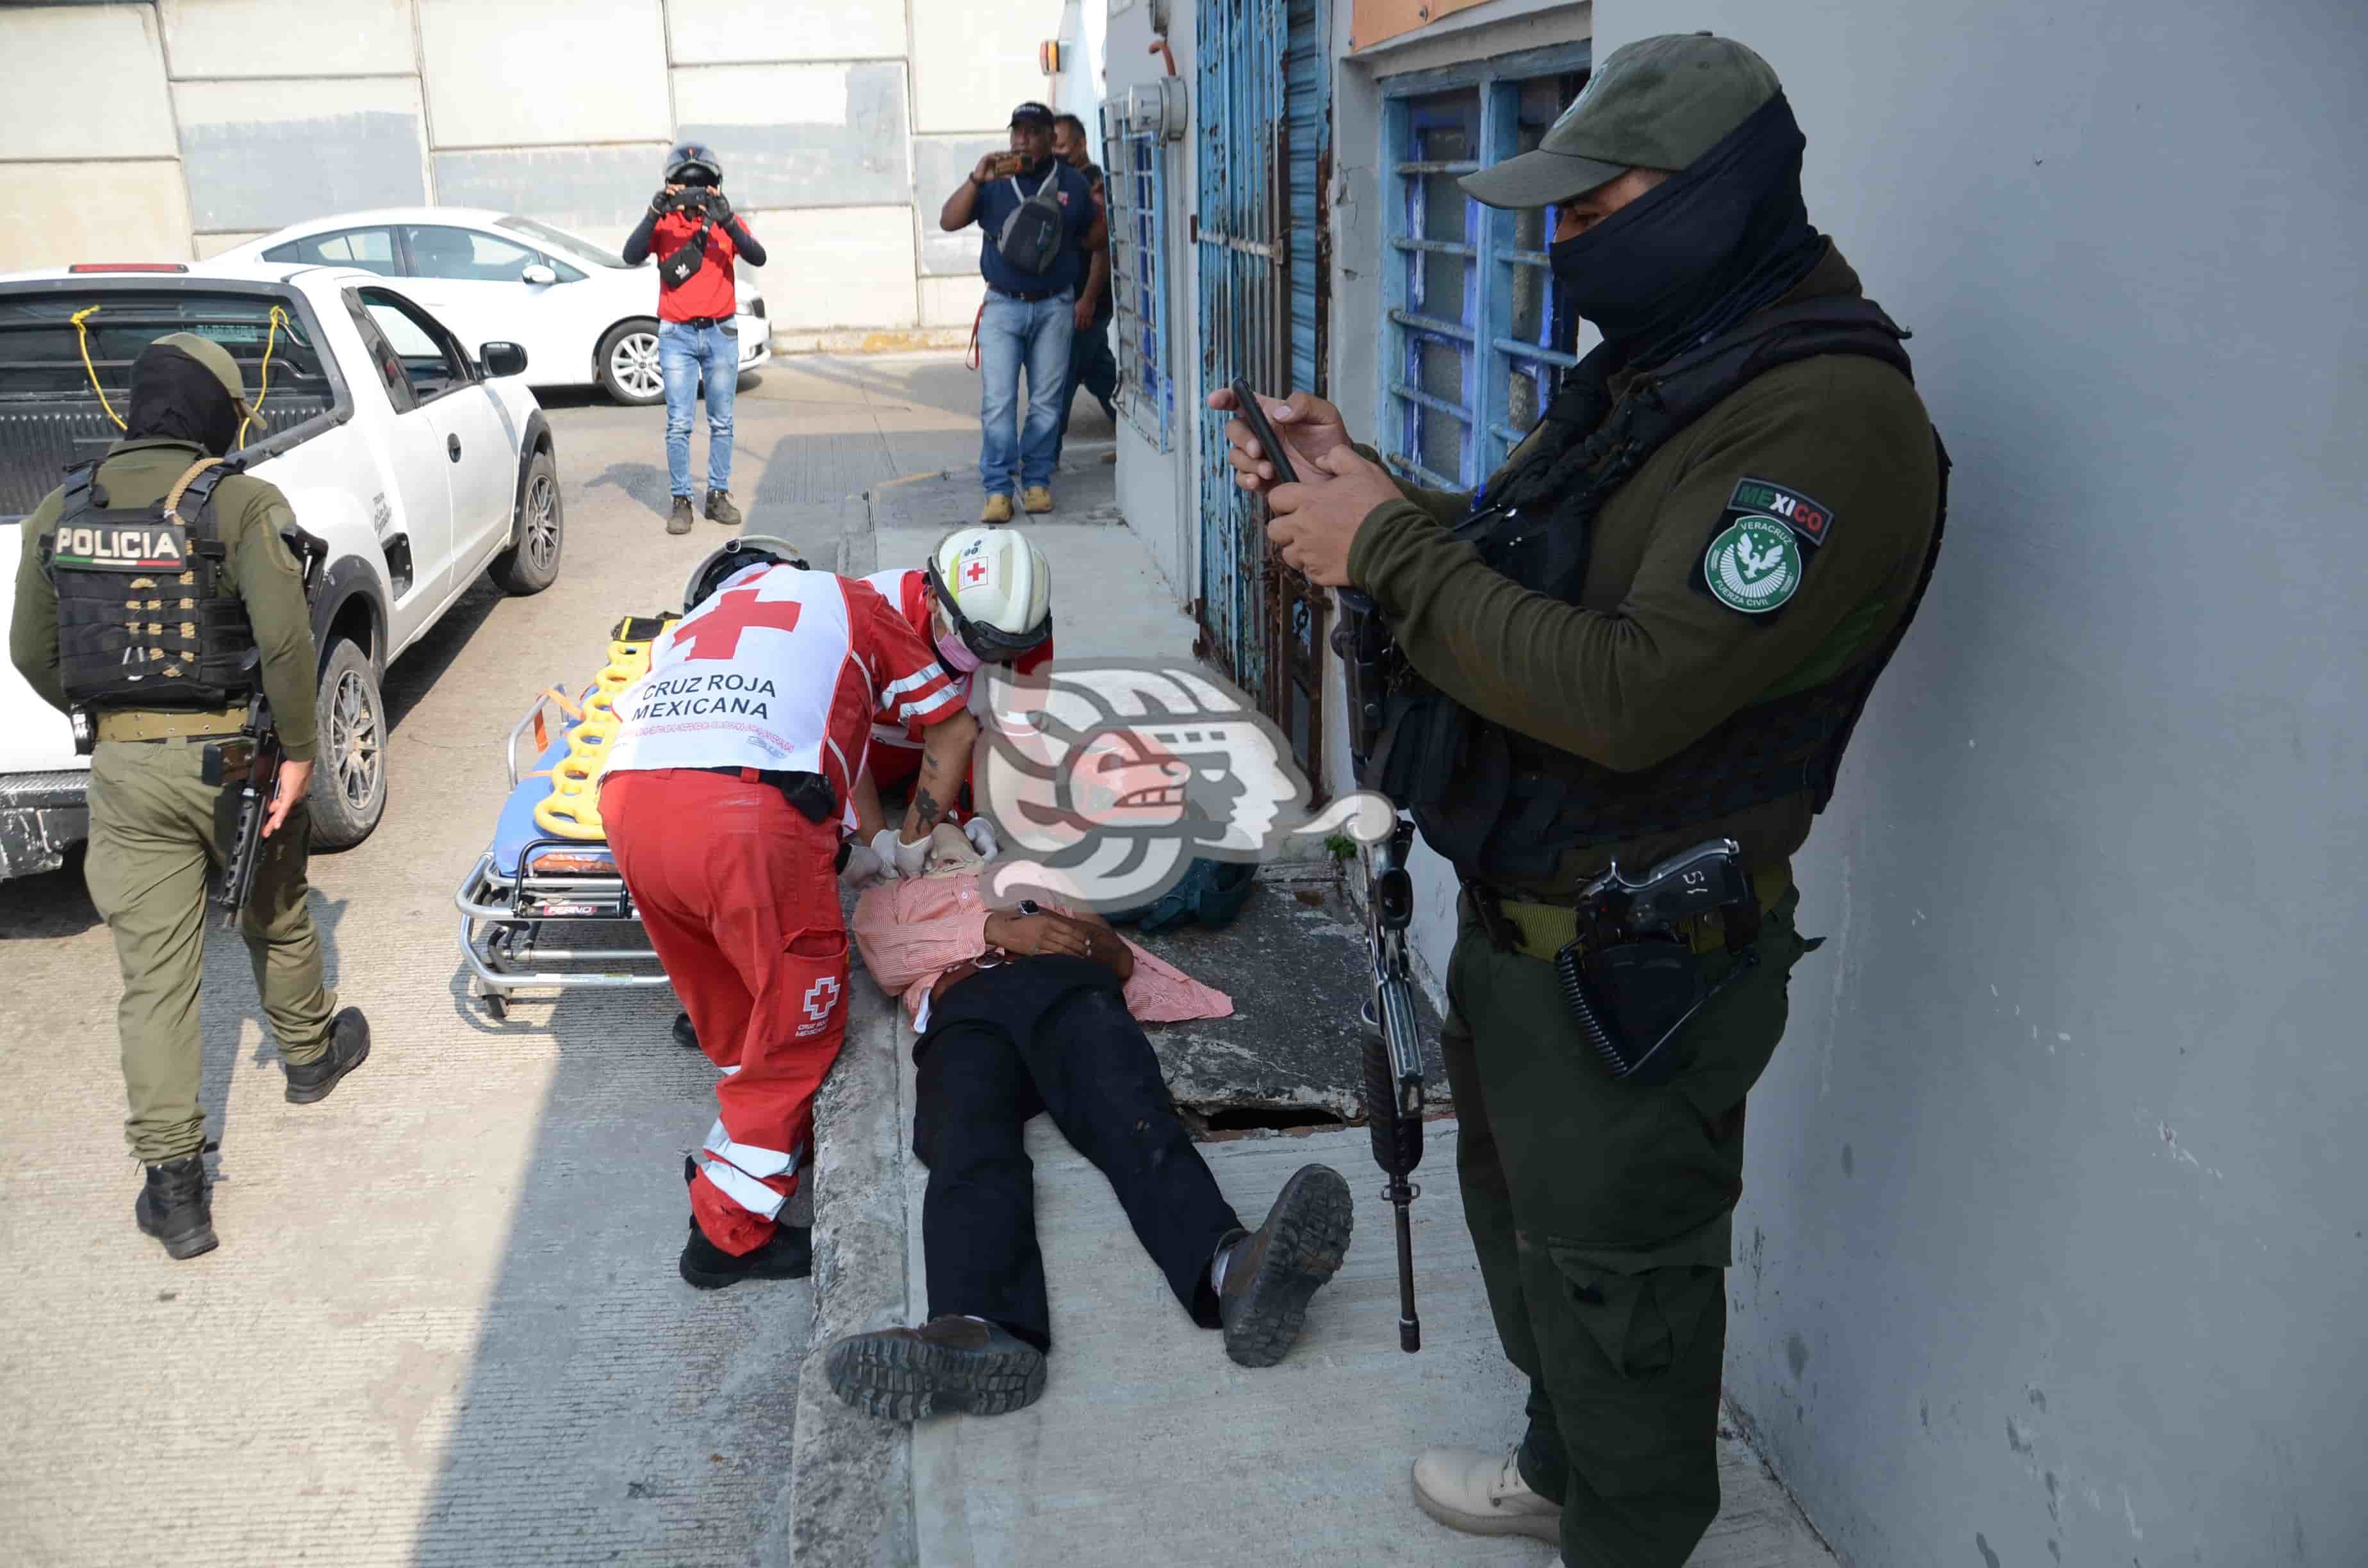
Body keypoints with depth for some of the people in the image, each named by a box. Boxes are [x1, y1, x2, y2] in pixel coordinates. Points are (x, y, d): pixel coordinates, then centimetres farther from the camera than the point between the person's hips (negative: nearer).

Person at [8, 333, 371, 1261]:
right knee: (275, 920, 23)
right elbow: (285, 638, -22)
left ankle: (173, 1187, 4)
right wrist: (299, 752, -14)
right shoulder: (240, 503, -11)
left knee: (153, 977, 4)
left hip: (125, 768, 3)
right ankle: (311, 1056, 47)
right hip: (231, 756, -3)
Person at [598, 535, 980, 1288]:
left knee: (729, 1014, 25)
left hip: (627, 802, 5)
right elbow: (954, 727, 30)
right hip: (749, 811, -5)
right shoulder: (846, 599, 29)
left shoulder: (689, 626, 38)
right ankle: (729, 1235, 18)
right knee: (797, 1024, 12)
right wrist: (913, 845, 38)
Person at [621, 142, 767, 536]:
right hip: (677, 335, -1)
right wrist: (653, 214, -26)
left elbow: (757, 258, -14)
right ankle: (681, 501, 0)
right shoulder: (664, 223, 1)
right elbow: (631, 257, -15)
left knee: (721, 423, 7)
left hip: (721, 333, 2)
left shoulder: (728, 219, 3)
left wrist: (726, 221, -27)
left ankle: (718, 496, 16)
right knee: (678, 425, -4)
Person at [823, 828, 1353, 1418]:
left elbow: (1120, 960, 31)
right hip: (963, 1009, 0)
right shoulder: (889, 896, 40)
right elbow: (884, 957, 16)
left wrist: (1113, 952, 6)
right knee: (970, 1150, -34)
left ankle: (1229, 1269, -61)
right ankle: (979, 1332, -61)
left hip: (1067, 988, 1)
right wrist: (996, 929, 2)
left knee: (1131, 1114, -33)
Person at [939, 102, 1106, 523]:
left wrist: (1088, 298, 9)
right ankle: (997, 490, -4)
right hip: (1003, 306, -1)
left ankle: (1037, 480, 15)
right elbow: (948, 222, -7)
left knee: (1046, 401, 4)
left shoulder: (1072, 184, 6)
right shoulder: (993, 184, 4)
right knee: (997, 402, -7)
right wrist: (976, 180, -18)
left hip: (1055, 308, 1)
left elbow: (1099, 246, 15)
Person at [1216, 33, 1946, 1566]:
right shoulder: (1654, 363, 8)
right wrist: (1351, 475, -2)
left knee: (1615, 1281, 8)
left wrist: (1388, 549, -23)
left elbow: (1629, 696, -31)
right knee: (1520, 1210, 27)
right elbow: (1507, 566, 14)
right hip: (1519, 916, 10)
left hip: (1640, 963, -10)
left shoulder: (1830, 419, -24)